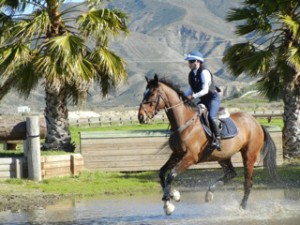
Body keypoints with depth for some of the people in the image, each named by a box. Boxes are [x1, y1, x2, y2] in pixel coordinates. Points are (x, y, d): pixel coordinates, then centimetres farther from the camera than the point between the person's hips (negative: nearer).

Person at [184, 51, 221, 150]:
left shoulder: (204, 73, -18)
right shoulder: (191, 74, 7)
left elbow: (205, 90, -25)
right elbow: (191, 89, 15)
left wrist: (193, 96, -35)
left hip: (213, 98, -9)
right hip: (203, 100, 9)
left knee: (211, 116, -29)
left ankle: (217, 139, -22)